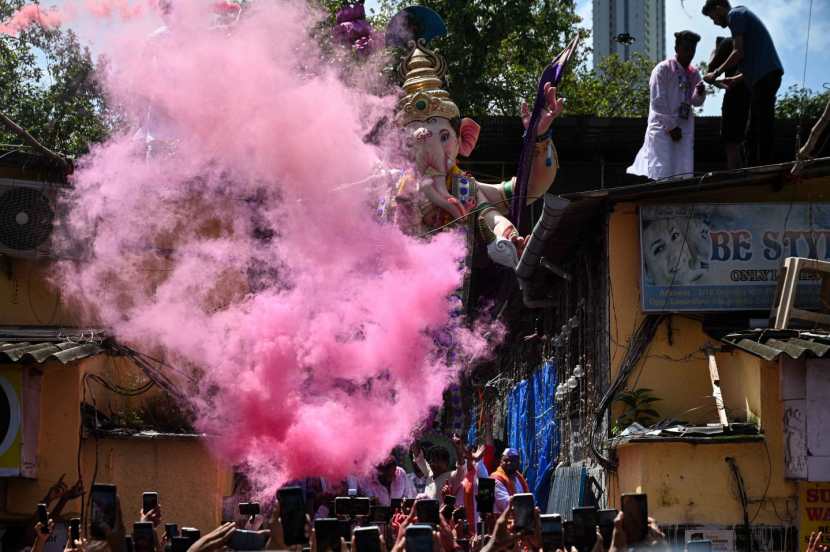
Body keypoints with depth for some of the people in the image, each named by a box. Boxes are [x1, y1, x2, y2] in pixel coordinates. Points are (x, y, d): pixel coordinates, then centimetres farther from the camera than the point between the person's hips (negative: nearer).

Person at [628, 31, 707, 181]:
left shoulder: (694, 74, 11)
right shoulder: (662, 69, -6)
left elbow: (696, 102, 14)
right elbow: (658, 102, -10)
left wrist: (699, 93, -10)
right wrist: (671, 127, -12)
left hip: (684, 128, 6)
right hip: (662, 127, -6)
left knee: (684, 173, -1)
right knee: (662, 174, -11)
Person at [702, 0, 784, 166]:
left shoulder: (735, 14, 0)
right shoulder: (744, 15, 29)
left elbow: (738, 53, -11)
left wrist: (716, 73, -2)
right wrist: (736, 79, 28)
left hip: (764, 76, -10)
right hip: (766, 76, 10)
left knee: (763, 127, -14)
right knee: (753, 132, 9)